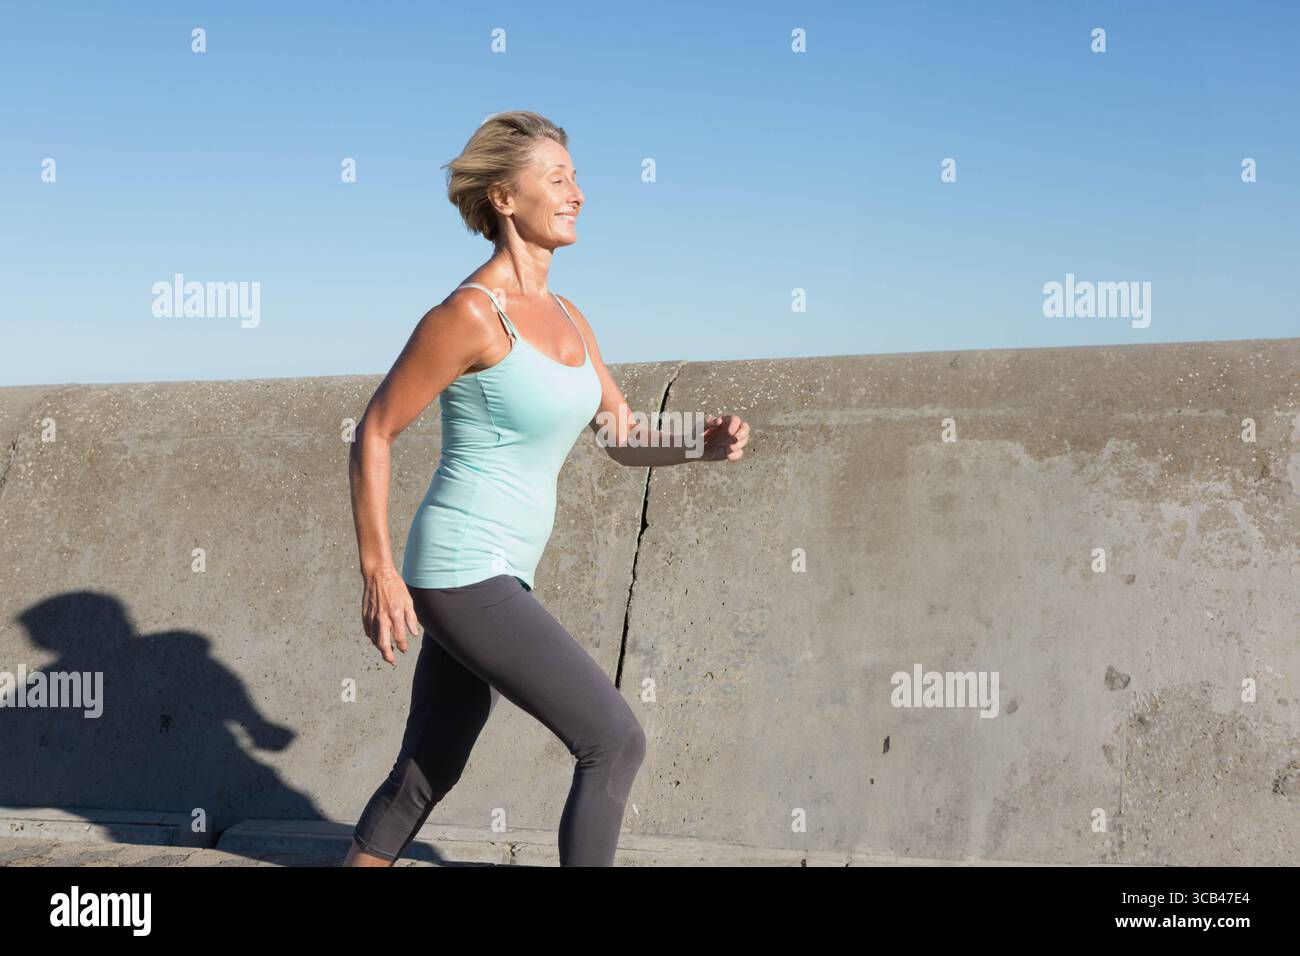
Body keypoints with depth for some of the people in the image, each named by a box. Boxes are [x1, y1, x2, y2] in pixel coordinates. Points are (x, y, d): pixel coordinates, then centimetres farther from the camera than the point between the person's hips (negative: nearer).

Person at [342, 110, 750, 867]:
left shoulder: (566, 319, 11)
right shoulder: (469, 313, -15)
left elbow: (626, 439, 14)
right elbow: (374, 433, -11)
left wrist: (705, 445, -6)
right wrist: (378, 572, -13)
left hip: (493, 577, 9)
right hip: (464, 576, -9)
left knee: (424, 779, 18)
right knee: (616, 740, -7)